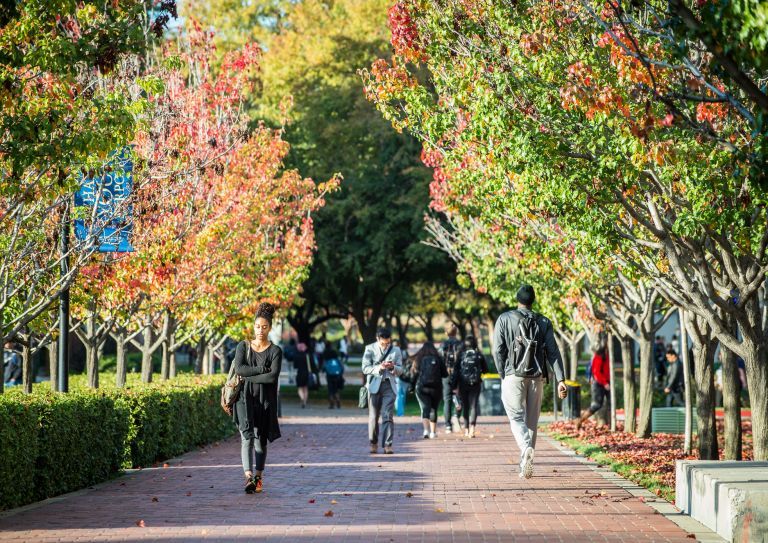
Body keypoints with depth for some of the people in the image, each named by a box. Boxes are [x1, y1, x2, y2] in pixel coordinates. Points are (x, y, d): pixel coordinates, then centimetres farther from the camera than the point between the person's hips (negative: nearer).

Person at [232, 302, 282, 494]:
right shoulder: (243, 347, 8)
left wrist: (248, 377, -9)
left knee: (261, 439, 7)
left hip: (265, 400, 0)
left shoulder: (275, 351, 2)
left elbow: (273, 377, -12)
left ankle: (258, 478, 21)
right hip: (245, 398, 0)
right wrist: (262, 369, -12)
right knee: (247, 435, -15)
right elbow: (239, 369, -8)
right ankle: (248, 476, -26)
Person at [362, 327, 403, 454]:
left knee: (388, 416, -8)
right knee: (373, 416, 4)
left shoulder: (396, 351, 8)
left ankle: (387, 445, -10)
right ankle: (373, 443, 17)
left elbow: (400, 371, 9)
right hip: (374, 385, 0)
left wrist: (392, 367, -13)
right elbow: (365, 368, -4)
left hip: (389, 386, 0)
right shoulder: (370, 349, 3)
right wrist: (379, 368, -20)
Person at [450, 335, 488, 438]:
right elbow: (485, 370, 6)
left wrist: (454, 386, -2)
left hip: (463, 384, 1)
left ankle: (466, 429, 15)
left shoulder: (461, 355, -1)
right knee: (473, 406, -1)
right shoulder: (479, 355, -1)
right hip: (475, 384, 0)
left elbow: (456, 371, -4)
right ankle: (472, 428, -18)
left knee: (465, 406, 12)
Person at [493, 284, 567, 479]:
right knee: (531, 421, 10)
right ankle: (525, 467, 12)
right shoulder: (543, 322, 7)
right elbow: (553, 352, 0)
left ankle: (526, 448, -32)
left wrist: (503, 375, 7)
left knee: (517, 418, -4)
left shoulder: (505, 319, 2)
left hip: (513, 376, -2)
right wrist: (560, 380, -3)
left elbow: (498, 350, -3)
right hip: (537, 377, 2)